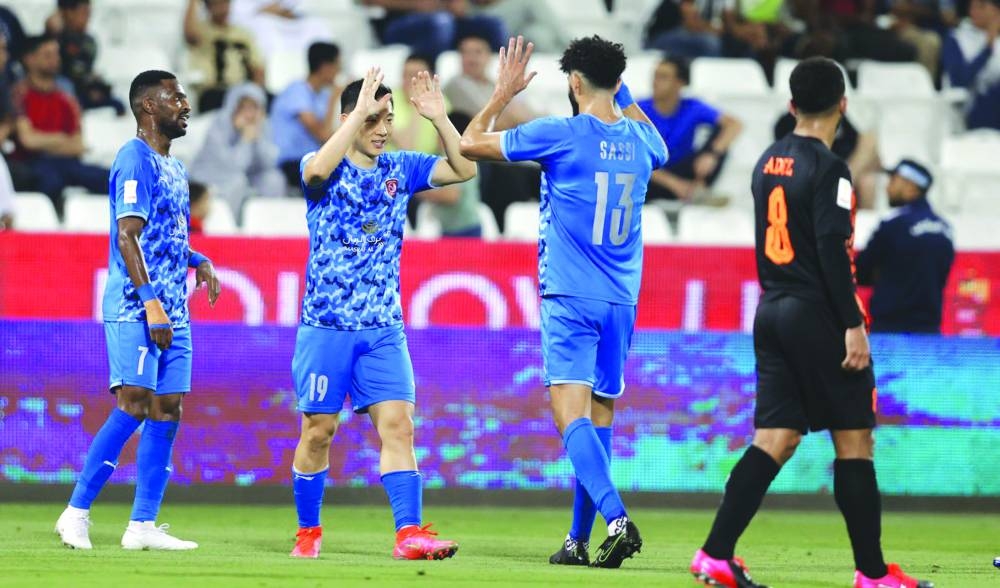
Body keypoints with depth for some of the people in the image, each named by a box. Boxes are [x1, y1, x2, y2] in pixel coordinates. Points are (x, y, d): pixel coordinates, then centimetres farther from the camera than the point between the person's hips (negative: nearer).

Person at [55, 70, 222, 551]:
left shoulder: (174, 167, 20)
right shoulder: (135, 160, -9)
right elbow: (127, 236, -17)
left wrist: (197, 261, 13)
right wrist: (151, 302, -23)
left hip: (172, 312, 9)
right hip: (135, 310, -9)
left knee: (167, 412, 4)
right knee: (134, 406, -15)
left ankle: (143, 525, 5)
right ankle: (76, 512, -9)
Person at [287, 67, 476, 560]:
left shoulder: (400, 169, 9)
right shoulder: (326, 169, -4)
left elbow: (463, 170, 1)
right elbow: (317, 170, -28)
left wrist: (438, 118, -11)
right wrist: (360, 112, -29)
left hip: (383, 328, 3)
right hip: (325, 327, -3)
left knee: (397, 424, -9)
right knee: (318, 429, 2)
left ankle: (409, 534, -16)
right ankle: (308, 531, 18)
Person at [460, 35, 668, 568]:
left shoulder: (560, 134, -8)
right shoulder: (641, 141, 8)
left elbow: (471, 143, 4)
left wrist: (504, 93, 17)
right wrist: (623, 95, 38)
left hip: (570, 298, -6)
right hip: (622, 302, 6)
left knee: (571, 413, -14)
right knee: (600, 418, 11)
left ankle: (617, 520, -33)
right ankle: (578, 541, 14)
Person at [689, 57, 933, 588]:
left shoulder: (768, 163, 11)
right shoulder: (828, 168, -13)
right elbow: (832, 250, -19)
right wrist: (853, 325, -18)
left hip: (772, 312, 7)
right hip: (818, 316, -7)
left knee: (774, 439, 6)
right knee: (853, 440, 0)